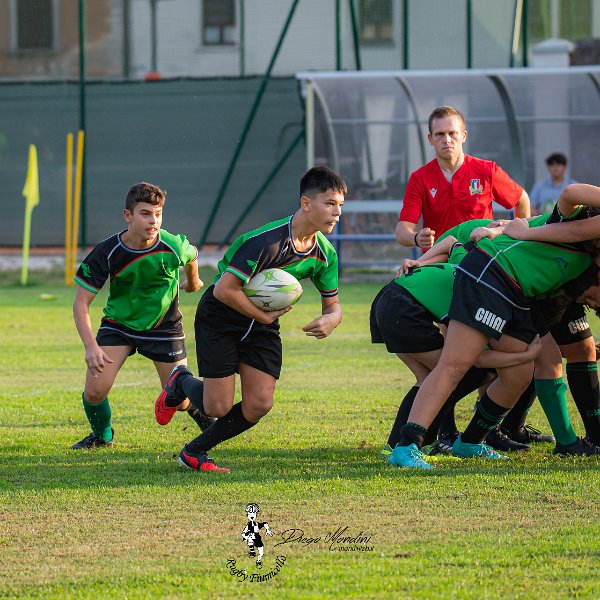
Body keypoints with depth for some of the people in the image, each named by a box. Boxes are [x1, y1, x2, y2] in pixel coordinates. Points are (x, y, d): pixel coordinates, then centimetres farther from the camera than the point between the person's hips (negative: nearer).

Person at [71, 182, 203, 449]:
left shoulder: (174, 248, -22)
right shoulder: (106, 254, -24)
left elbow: (191, 256, 5)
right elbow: (81, 302, -19)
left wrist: (193, 282, 26)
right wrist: (91, 346, -29)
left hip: (163, 326, 0)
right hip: (118, 324, 0)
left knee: (181, 401, -3)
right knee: (94, 391, -14)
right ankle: (102, 435, 19)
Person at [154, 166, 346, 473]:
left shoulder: (325, 254, -7)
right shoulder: (266, 241, -30)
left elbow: (332, 303, 5)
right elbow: (224, 289, -31)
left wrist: (330, 320, -19)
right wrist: (263, 316, -20)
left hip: (263, 324, 6)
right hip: (220, 319, -6)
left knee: (259, 404, -8)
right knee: (218, 407, -7)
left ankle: (194, 452, 13)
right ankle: (180, 384, 29)